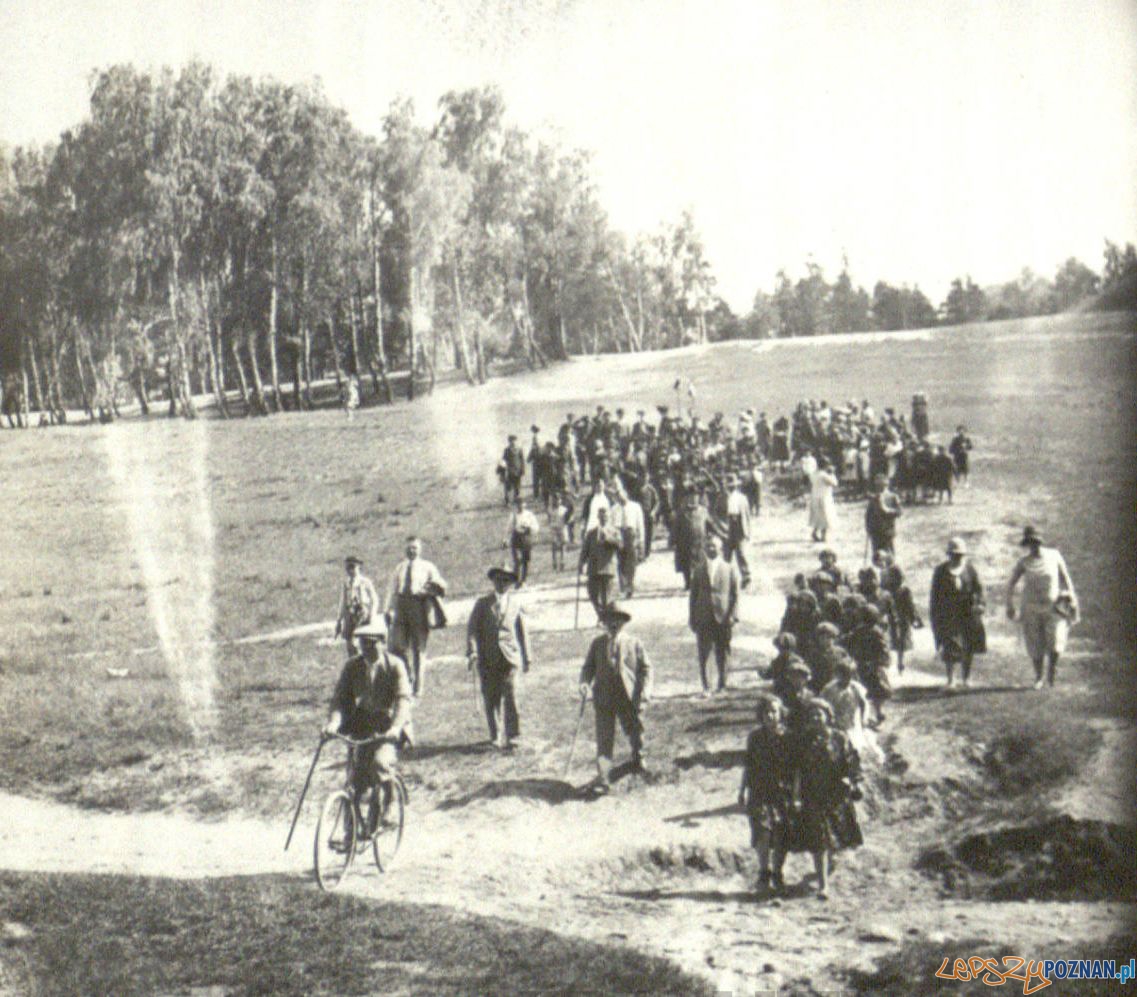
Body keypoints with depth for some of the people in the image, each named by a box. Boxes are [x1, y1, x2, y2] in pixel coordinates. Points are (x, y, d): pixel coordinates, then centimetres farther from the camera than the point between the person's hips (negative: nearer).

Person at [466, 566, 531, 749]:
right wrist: (472, 652, -12)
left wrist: (526, 657, 15)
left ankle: (512, 736, -10)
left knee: (510, 696, -11)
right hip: (488, 658, 0)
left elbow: (522, 631, 15)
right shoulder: (482, 603, 7)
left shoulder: (516, 602, 11)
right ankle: (496, 737, 14)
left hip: (509, 656, 0)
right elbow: (472, 629, 2)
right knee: (491, 699, 3)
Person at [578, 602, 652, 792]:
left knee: (635, 733, 15)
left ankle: (637, 757, 47)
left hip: (630, 698, 0)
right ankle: (603, 779, -8)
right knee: (604, 739, -6)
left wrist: (646, 689, -10)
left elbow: (646, 668, 5)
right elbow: (588, 667, 11)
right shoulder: (597, 644, 9)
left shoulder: (634, 643, 5)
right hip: (604, 698, 0)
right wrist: (585, 682, -9)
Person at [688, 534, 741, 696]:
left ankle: (721, 683, 21)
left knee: (722, 652, 6)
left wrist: (732, 616, -9)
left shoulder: (730, 569, 4)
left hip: (723, 617, -1)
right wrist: (692, 617, 4)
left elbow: (735, 595, 2)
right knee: (703, 653, -2)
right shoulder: (698, 569, 8)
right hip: (703, 617, 1)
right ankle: (705, 686, 5)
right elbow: (693, 594, 9)